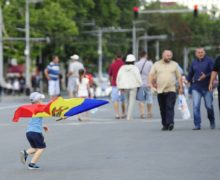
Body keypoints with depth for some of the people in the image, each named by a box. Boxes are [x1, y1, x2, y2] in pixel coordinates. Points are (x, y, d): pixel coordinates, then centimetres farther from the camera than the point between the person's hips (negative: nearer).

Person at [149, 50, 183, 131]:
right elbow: (151, 75, 5)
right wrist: (152, 83, -12)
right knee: (163, 109, 5)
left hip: (171, 90, -1)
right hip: (160, 90, 2)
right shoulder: (156, 64, 9)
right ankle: (165, 125, 13)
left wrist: (181, 87, 5)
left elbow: (179, 77, 11)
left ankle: (170, 123, -23)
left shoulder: (174, 65, 10)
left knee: (170, 107, -14)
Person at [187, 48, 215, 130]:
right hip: (196, 88, 3)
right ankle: (197, 125, -5)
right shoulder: (194, 63, 10)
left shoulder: (209, 61, -2)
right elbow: (190, 74, 18)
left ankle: (212, 121, 29)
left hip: (207, 87, -3)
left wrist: (206, 76, -20)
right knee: (196, 106, -8)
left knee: (209, 106, 2)